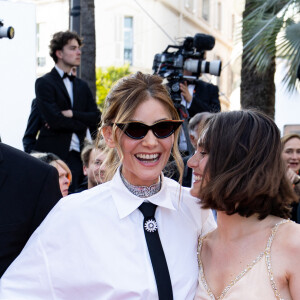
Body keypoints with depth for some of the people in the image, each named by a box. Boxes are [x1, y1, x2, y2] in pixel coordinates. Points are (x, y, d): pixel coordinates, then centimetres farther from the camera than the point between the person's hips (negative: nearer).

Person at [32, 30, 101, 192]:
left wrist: (72, 114, -8)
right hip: (52, 155, -5)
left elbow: (96, 118, 8)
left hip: (77, 156, 5)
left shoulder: (82, 86, 19)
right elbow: (54, 120, -13)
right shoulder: (44, 83, -1)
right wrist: (83, 123, -1)